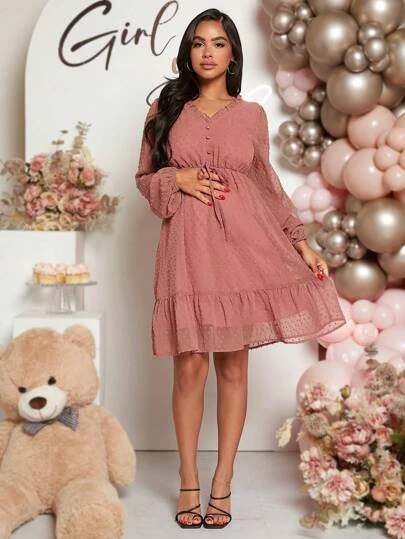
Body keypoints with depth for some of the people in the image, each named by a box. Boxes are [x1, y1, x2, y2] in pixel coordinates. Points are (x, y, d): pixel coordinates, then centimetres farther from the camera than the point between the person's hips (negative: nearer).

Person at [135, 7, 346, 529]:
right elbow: (145, 177, 13)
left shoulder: (252, 114, 11)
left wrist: (301, 241, 7)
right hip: (189, 246, 0)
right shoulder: (165, 109, 10)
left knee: (234, 365, 3)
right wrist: (178, 178, -8)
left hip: (245, 245, 1)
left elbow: (269, 184, 14)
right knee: (190, 365, -1)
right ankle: (189, 482, 14)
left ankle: (222, 484, 14)